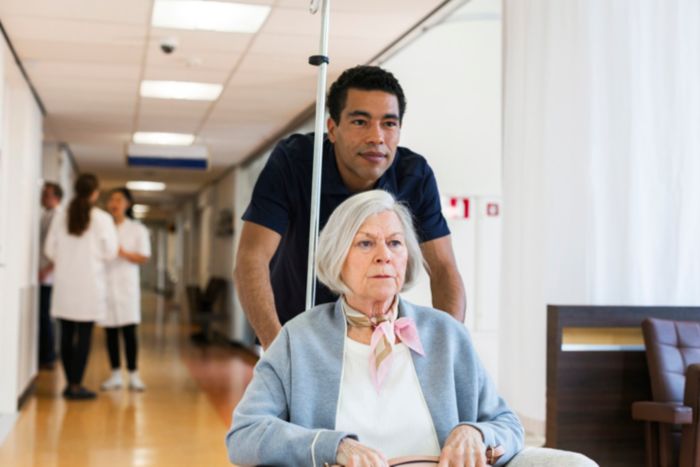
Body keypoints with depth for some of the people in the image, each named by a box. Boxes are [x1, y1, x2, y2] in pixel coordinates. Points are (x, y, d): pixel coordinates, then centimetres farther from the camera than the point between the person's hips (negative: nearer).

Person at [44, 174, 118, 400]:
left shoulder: (61, 217, 1)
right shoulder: (102, 218, -9)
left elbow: (50, 249, 5)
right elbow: (110, 253, -5)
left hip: (64, 282, 4)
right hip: (89, 283, -4)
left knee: (67, 335, 9)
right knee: (84, 336, 1)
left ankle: (70, 383, 16)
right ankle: (76, 386, 1)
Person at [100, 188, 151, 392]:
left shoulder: (137, 229, 6)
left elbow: (143, 258, 1)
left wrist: (123, 253, -15)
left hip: (126, 283, -2)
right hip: (105, 282, 2)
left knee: (129, 330, -6)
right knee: (110, 331, 5)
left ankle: (133, 375, 1)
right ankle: (115, 375, 13)